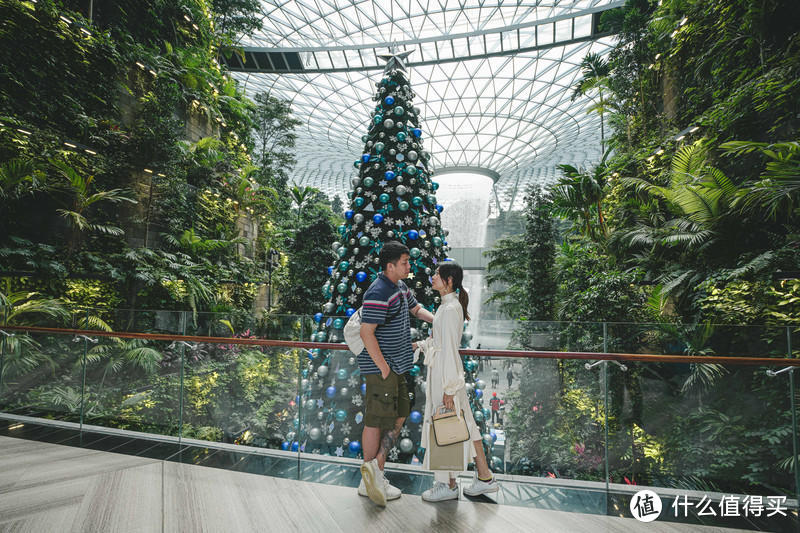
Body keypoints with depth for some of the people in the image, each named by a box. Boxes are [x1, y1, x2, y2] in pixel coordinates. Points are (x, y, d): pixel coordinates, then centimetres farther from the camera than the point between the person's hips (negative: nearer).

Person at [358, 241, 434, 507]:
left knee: (399, 415, 15)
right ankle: (369, 481, 18)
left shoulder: (400, 287, 11)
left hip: (397, 366, 10)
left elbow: (416, 308, 28)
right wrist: (383, 367, -19)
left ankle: (375, 468, 27)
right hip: (380, 367, -10)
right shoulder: (378, 294, -20)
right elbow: (366, 333, -24)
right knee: (377, 420, 2)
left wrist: (437, 319, 12)